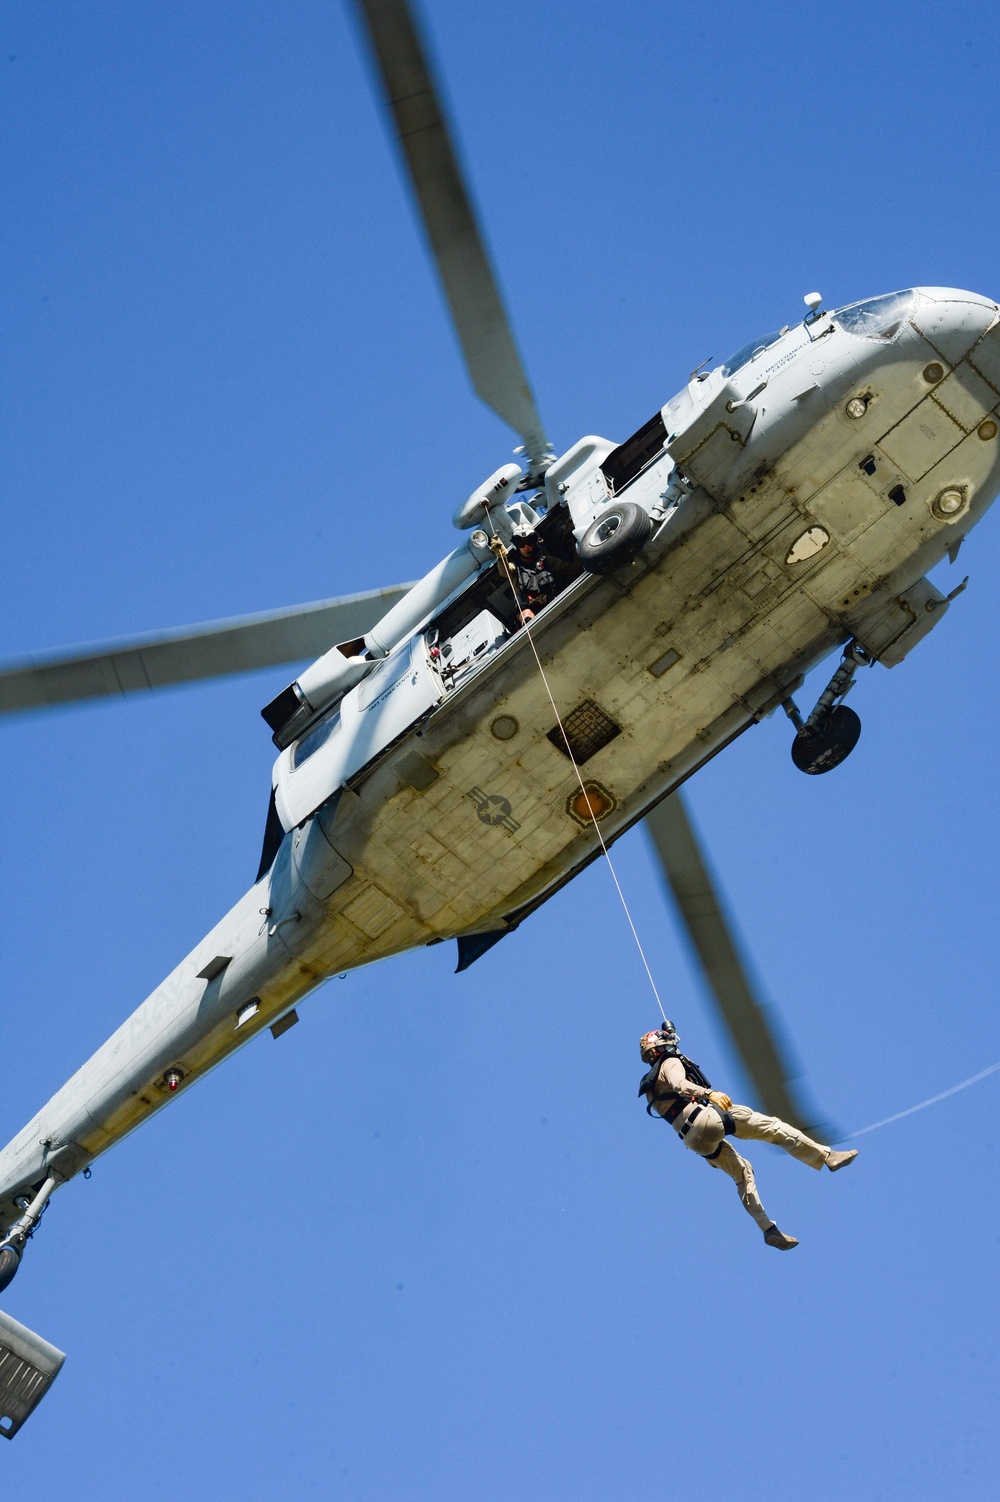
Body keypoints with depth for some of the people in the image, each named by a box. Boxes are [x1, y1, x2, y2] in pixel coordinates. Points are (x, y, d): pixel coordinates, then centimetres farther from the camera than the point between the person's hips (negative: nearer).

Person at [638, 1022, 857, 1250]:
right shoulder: (671, 1063, 1)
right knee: (770, 1125, -8)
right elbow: (679, 1084, -21)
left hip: (693, 1140, 9)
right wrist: (710, 1093, -37)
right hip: (704, 1120, -9)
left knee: (742, 1172, 19)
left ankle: (769, 1230, 14)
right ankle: (827, 1157, -15)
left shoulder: (650, 1088, 25)